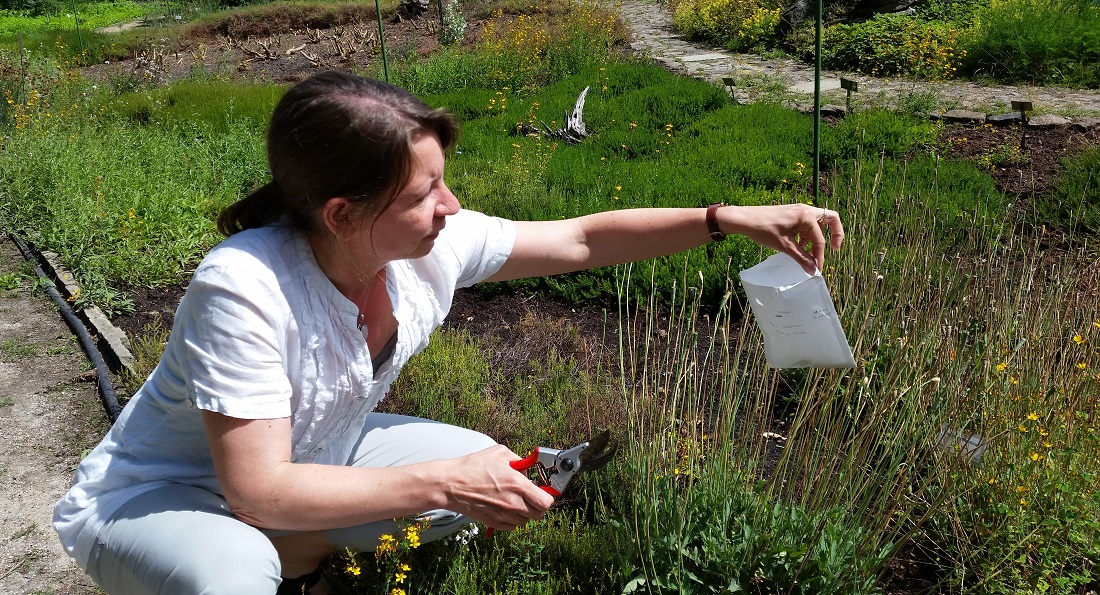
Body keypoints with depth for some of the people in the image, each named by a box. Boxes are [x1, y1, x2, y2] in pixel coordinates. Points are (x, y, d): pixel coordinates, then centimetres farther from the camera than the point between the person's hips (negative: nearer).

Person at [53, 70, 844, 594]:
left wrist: (731, 219, -17)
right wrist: (443, 483, -36)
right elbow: (259, 493, -36)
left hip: (309, 460, 7)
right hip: (160, 500, -6)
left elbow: (584, 239, -10)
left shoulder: (435, 248, -19)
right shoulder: (244, 291, -37)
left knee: (491, 467, -5)